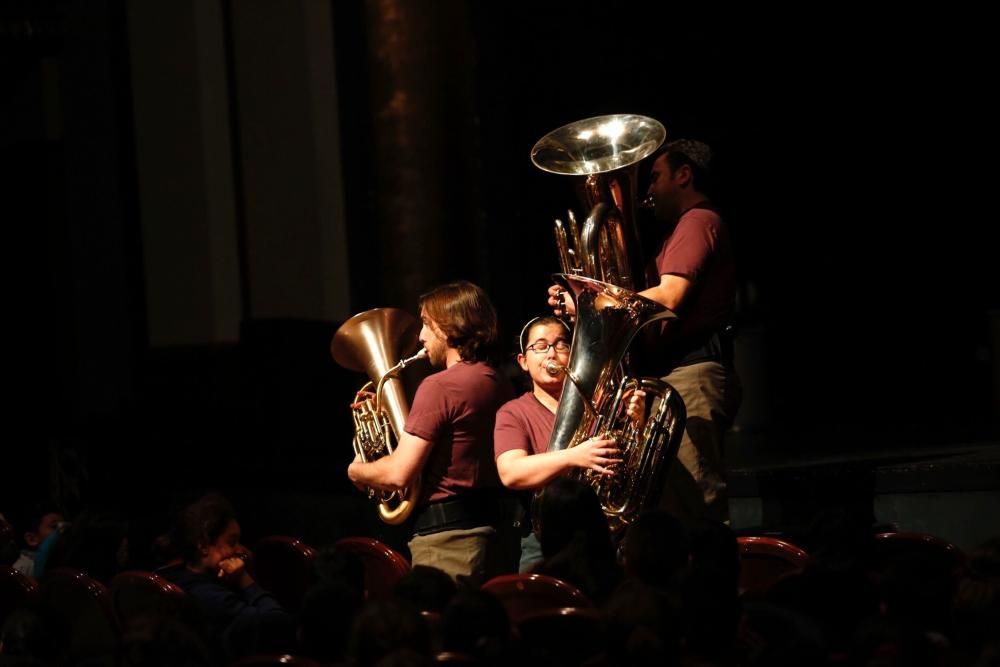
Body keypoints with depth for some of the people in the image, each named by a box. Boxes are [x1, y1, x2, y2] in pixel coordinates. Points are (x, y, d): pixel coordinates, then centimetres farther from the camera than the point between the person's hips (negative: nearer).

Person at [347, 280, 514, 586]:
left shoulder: (439, 387, -15)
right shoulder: (499, 383, 11)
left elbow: (399, 474, -17)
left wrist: (356, 471, 4)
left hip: (446, 537, -9)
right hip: (492, 534, 9)